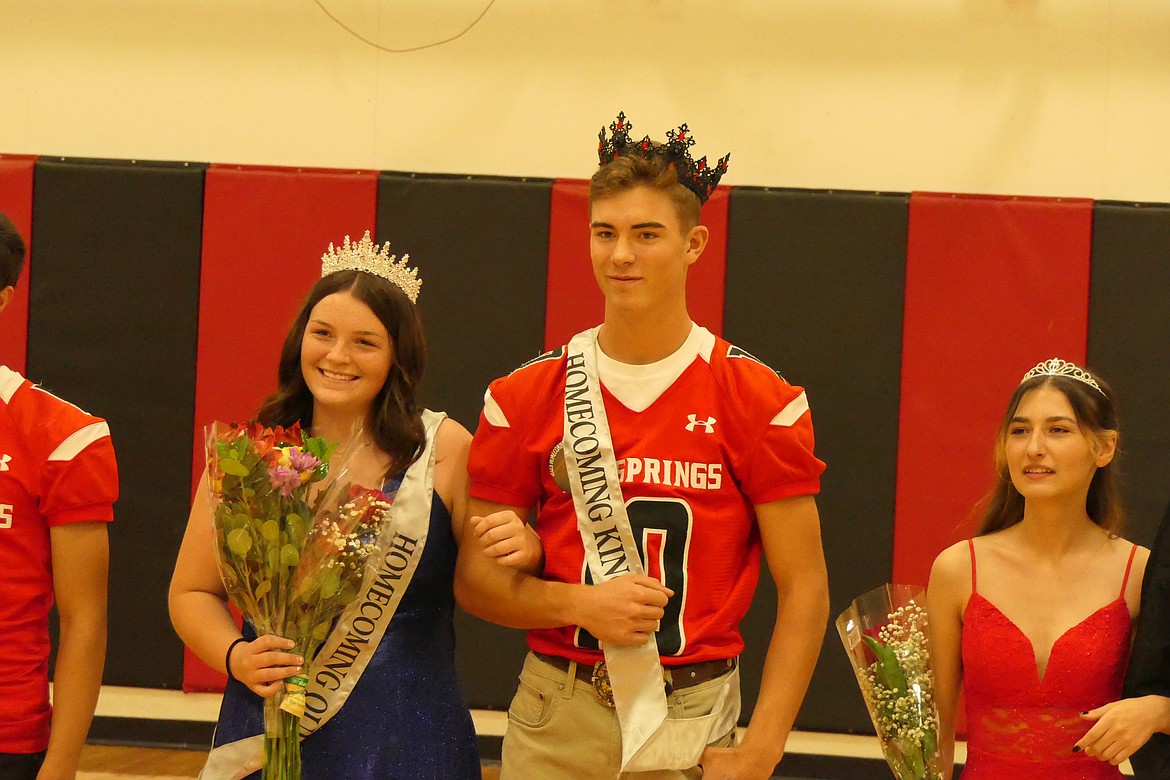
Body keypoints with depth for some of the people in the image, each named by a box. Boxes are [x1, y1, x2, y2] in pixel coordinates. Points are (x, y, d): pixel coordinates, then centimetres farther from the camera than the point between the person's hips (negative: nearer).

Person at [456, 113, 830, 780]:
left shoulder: (760, 401, -4)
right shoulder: (526, 398, 3)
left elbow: (804, 588, -3)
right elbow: (475, 578, 5)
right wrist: (578, 606, -15)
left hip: (694, 723, -2)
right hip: (556, 721, 2)